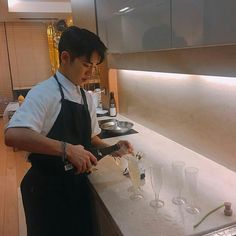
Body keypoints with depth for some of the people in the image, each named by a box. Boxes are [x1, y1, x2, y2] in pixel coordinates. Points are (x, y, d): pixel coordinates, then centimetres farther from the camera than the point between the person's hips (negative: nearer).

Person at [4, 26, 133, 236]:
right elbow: (13, 136, -33)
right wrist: (66, 149, -36)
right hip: (47, 188, -6)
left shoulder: (86, 98, 4)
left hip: (77, 183, 7)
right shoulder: (44, 92, -19)